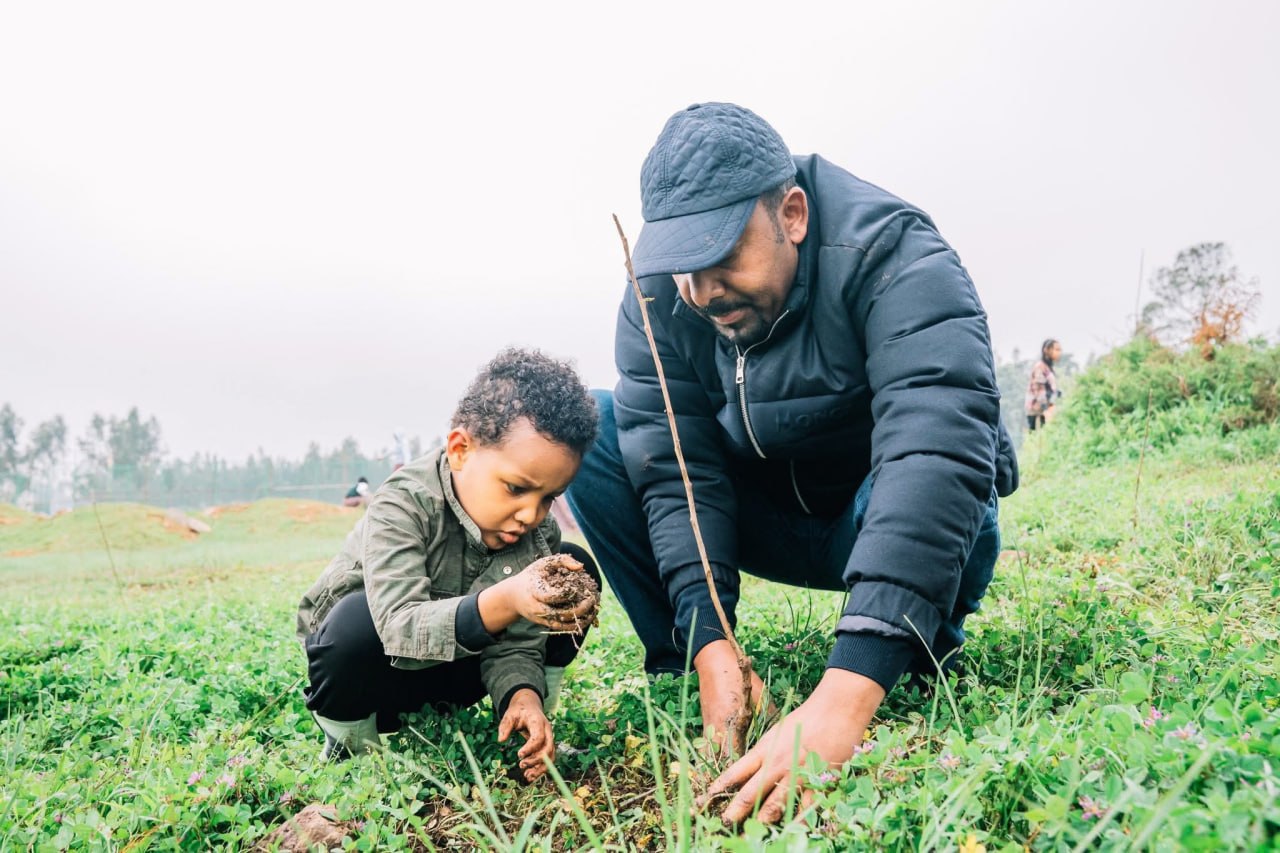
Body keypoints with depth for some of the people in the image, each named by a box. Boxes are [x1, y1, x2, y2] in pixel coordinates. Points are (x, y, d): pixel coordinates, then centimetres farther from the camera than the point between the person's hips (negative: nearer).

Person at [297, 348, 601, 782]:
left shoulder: (538, 533, -15)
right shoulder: (405, 503, -31)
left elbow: (516, 642, -16)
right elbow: (401, 624, -45)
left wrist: (522, 696, -39)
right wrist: (504, 601, -61)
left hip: (461, 659, 4)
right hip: (364, 658, -4)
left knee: (576, 572, -13)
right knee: (359, 619, -40)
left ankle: (531, 729, 2)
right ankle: (350, 739, -9)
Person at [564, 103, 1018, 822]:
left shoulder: (890, 256, -30)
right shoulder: (659, 297, -15)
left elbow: (937, 452, -44)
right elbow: (677, 469, -19)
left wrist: (845, 697, -54)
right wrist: (709, 646, -34)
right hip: (766, 514, 4)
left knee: (942, 508, -39)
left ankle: (925, 672, -5)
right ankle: (683, 676, -9)